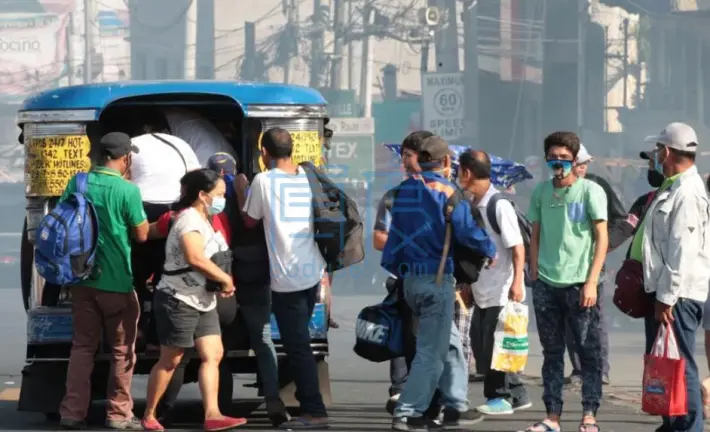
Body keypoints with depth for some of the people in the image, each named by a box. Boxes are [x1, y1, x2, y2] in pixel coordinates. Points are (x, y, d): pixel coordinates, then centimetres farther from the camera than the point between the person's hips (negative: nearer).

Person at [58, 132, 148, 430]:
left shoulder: (77, 184, 0)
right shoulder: (127, 190, -15)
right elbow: (141, 235, -6)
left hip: (82, 277, 5)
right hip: (116, 281, -4)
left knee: (82, 346, 12)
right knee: (122, 350, 9)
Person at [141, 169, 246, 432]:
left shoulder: (203, 221, 15)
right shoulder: (190, 220, -16)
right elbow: (195, 258, -31)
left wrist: (222, 281, 10)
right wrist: (225, 279, -20)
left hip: (203, 301, 10)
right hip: (179, 300, -10)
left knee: (213, 355, -2)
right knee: (170, 360, -2)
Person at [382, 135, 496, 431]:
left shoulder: (404, 190, 9)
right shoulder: (447, 191, -10)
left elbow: (394, 234, 11)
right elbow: (467, 231, -16)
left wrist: (393, 269, 17)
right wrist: (491, 251, 1)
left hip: (410, 279, 7)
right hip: (437, 277, -7)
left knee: (450, 343, 18)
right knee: (431, 351, -2)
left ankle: (456, 407, 19)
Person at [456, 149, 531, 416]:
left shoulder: (499, 205, -14)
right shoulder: (473, 205, 10)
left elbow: (518, 247, -15)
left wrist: (517, 282, -20)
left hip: (502, 291, -8)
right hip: (482, 291, 8)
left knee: (495, 346, -4)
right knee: (489, 346, 10)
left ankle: (500, 396, 6)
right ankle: (517, 395, 18)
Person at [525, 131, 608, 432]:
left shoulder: (590, 191, -2)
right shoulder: (540, 192, 10)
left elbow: (602, 238, -3)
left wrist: (591, 282, -10)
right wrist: (534, 277, 7)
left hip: (579, 284, -3)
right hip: (546, 284, 4)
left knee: (589, 351, -2)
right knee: (552, 353, 6)